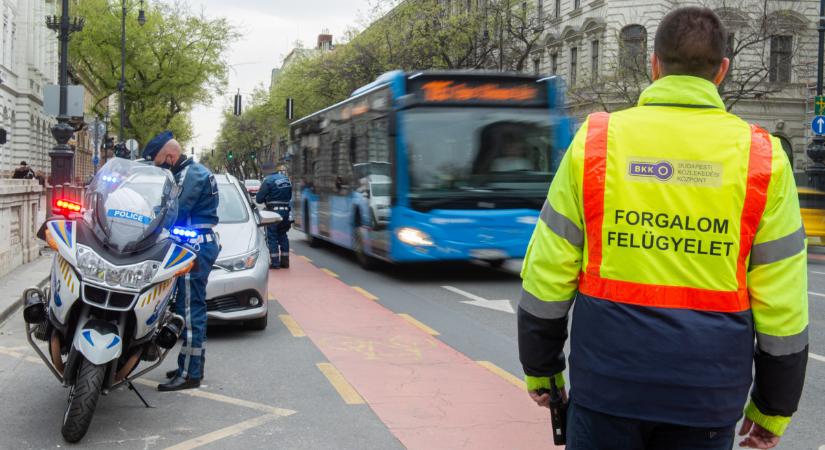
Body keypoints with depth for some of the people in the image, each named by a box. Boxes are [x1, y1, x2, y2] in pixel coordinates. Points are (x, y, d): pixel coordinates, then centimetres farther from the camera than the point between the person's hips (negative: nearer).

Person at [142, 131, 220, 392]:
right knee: (192, 309, 15)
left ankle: (190, 373, -7)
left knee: (190, 311, -9)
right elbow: (177, 211, 21)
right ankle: (194, 366, 23)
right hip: (198, 245, 11)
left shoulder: (192, 175, -12)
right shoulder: (192, 172, 21)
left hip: (196, 246, -11)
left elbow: (176, 212, -20)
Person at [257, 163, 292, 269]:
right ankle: (285, 261, 19)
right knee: (283, 236, 15)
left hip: (274, 211, -7)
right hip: (286, 210, 7)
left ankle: (275, 262, -1)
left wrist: (266, 199, 10)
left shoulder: (268, 180, -12)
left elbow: (259, 199, -9)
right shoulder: (286, 179, 10)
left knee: (272, 237, 1)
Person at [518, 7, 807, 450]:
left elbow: (548, 270, -1)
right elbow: (782, 301, -2)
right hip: (707, 395, 1)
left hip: (607, 383, 0)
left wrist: (540, 367, 11)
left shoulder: (595, 141, -3)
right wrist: (773, 408, 9)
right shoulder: (762, 157, -3)